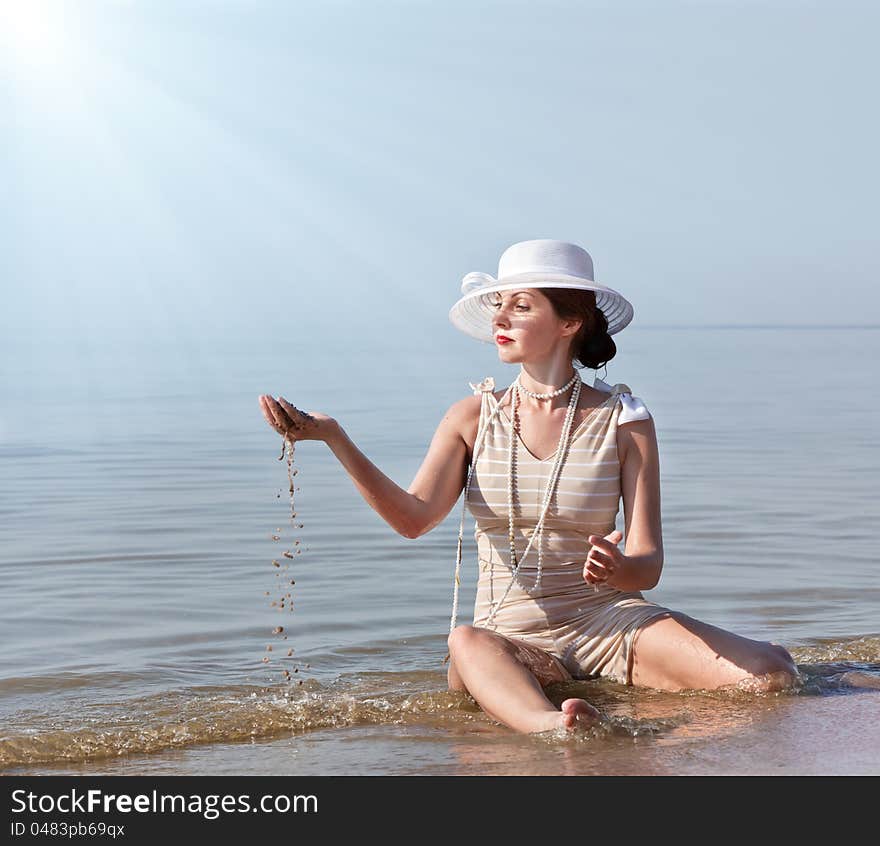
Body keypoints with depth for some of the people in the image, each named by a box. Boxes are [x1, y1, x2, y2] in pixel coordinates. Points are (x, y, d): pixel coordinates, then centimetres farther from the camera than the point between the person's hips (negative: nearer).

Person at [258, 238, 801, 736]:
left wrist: (619, 569, -32)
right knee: (467, 644, -37)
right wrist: (333, 437, -24)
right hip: (511, 635, 0)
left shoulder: (623, 419, -1)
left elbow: (649, 565, -7)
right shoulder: (475, 417, 4)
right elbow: (414, 517, -13)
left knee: (772, 676, -21)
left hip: (611, 619, 0)